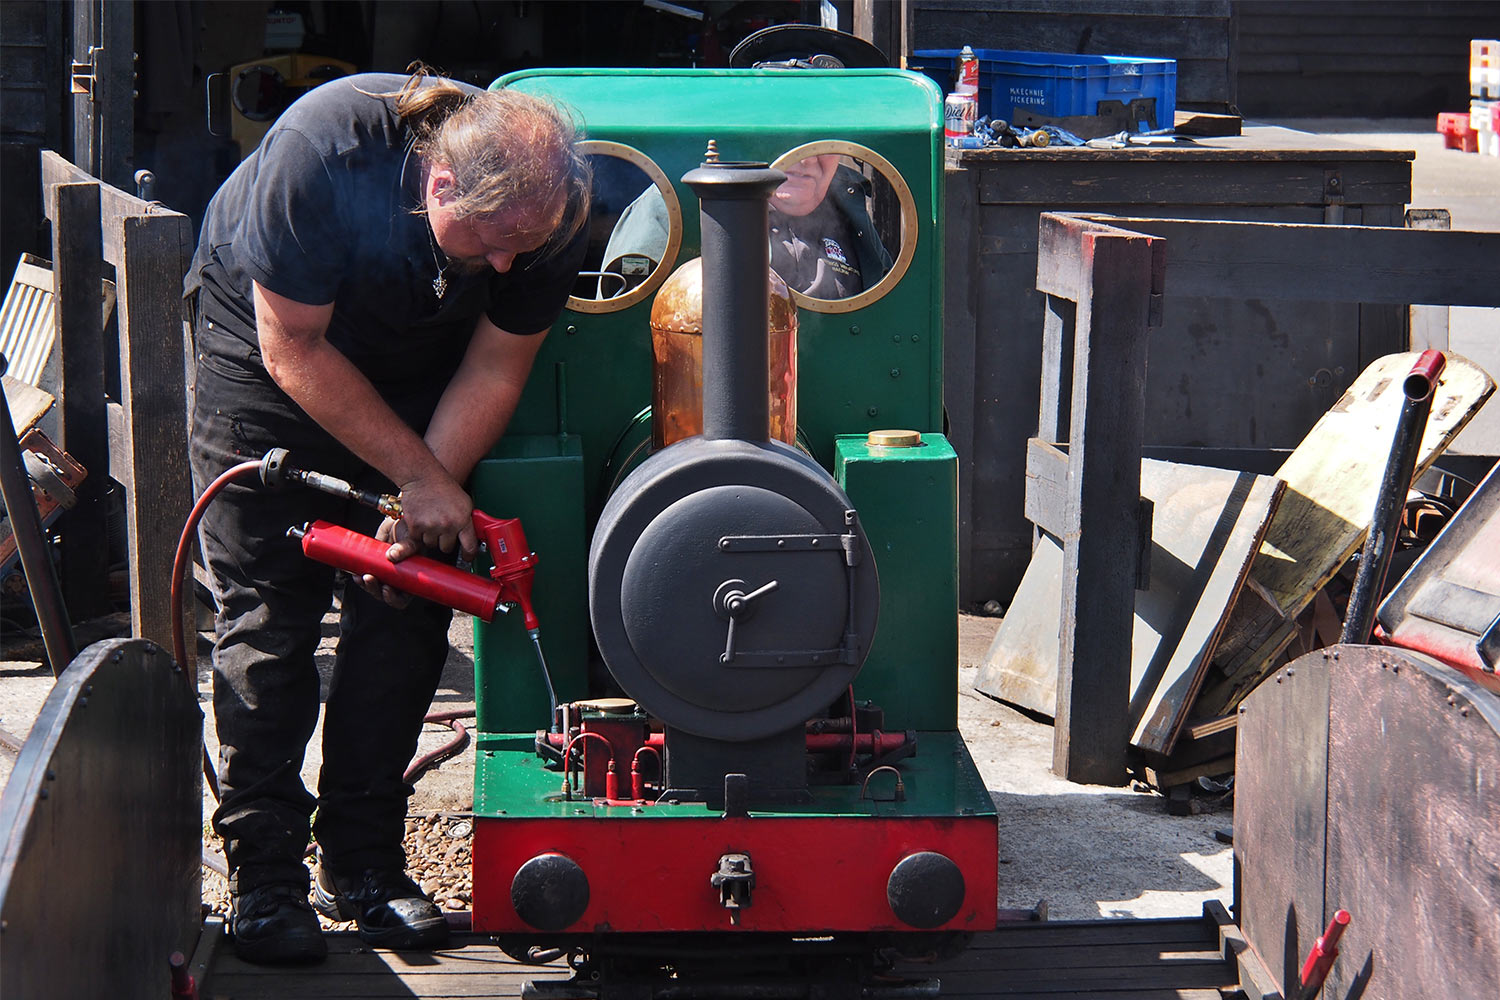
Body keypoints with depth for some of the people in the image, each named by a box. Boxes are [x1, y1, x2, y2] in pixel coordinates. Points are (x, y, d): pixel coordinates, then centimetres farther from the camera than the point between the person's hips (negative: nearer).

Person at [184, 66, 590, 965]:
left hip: (416, 369, 3)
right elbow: (293, 349, -26)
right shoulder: (318, 155, -37)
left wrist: (420, 509, -24)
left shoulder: (548, 212, -26)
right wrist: (419, 477, -25)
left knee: (405, 613, -1)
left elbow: (493, 371, -15)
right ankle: (265, 874, -2)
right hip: (266, 343, -3)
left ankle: (363, 865, 9)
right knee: (268, 613, -9)